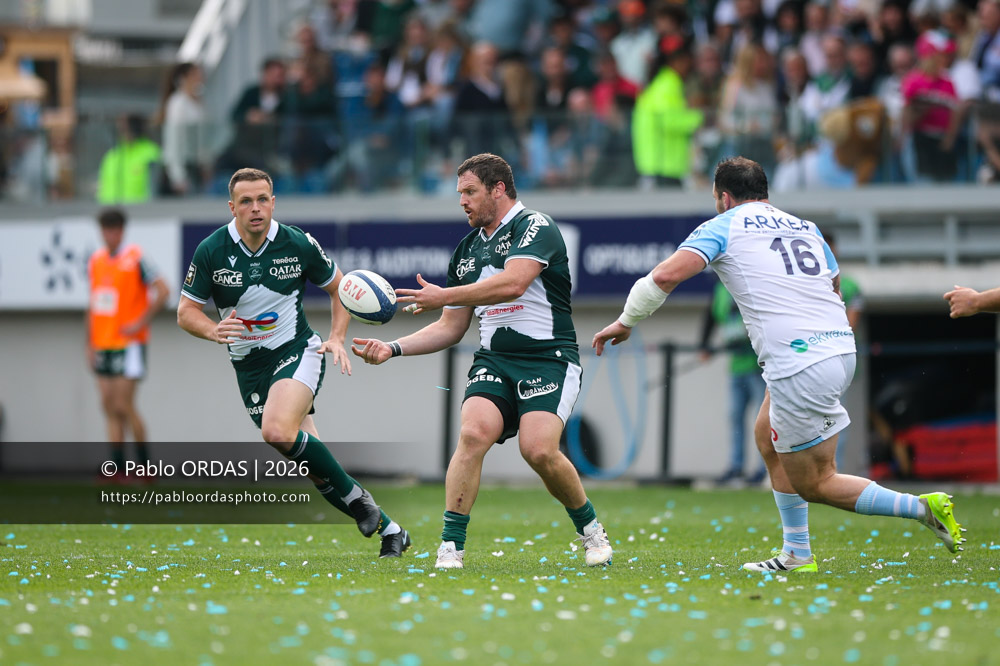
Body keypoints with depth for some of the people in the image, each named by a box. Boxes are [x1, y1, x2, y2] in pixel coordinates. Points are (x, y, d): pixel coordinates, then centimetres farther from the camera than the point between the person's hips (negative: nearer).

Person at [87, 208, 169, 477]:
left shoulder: (135, 258, -8)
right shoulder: (96, 261, 11)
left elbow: (162, 291, -11)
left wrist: (142, 322, -13)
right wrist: (89, 343, 13)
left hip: (129, 343, -6)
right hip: (103, 344, 6)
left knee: (123, 405, -11)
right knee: (109, 406, 2)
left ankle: (145, 462, 1)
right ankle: (118, 469, 3)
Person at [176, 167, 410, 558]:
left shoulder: (298, 244, -8)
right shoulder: (211, 251, -8)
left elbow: (338, 286, 8)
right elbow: (186, 312, -2)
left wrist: (337, 338, -5)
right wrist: (215, 331, -23)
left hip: (296, 351, -3)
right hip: (249, 366, 3)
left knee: (277, 431, -31)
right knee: (313, 462, 0)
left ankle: (353, 495, -12)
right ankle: (387, 529, 12)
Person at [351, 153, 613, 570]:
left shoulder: (536, 227, -4)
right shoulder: (466, 250, 19)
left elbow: (513, 283, -21)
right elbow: (451, 328, 23)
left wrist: (444, 296, -16)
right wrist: (393, 348, 10)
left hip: (548, 358, -5)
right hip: (493, 361, 5)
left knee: (539, 451, -23)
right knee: (474, 433, -23)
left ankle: (590, 529, 4)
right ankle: (450, 547, -23)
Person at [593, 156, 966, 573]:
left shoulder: (723, 227, 3)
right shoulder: (806, 228, 21)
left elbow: (667, 275, -7)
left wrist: (626, 321, 4)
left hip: (799, 363, -7)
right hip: (841, 347, 7)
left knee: (814, 484, 4)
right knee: (768, 438, 25)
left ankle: (923, 507, -4)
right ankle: (797, 555, 24)